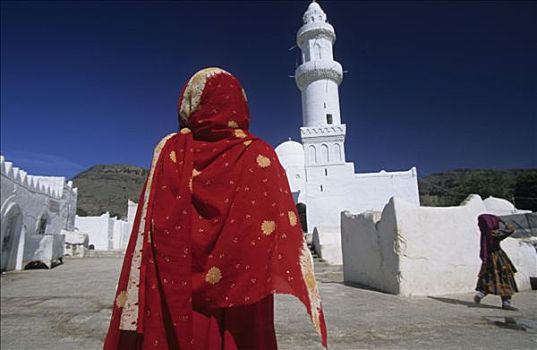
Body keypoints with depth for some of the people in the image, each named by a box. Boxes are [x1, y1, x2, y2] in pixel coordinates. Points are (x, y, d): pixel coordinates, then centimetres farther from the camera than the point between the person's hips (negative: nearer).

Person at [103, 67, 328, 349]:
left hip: (173, 294, 1)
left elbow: (148, 228, -4)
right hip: (241, 293, 0)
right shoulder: (259, 154, -1)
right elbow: (286, 229, -9)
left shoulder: (170, 149, 0)